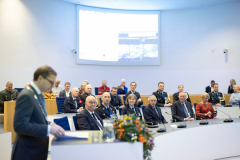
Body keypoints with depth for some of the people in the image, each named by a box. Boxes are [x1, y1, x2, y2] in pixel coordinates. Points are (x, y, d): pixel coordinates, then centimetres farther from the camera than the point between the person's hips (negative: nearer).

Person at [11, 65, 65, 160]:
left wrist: (50, 125, -2)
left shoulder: (38, 94, 7)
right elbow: (20, 126, -26)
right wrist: (48, 129, -26)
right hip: (28, 152, -9)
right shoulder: (26, 96, -21)